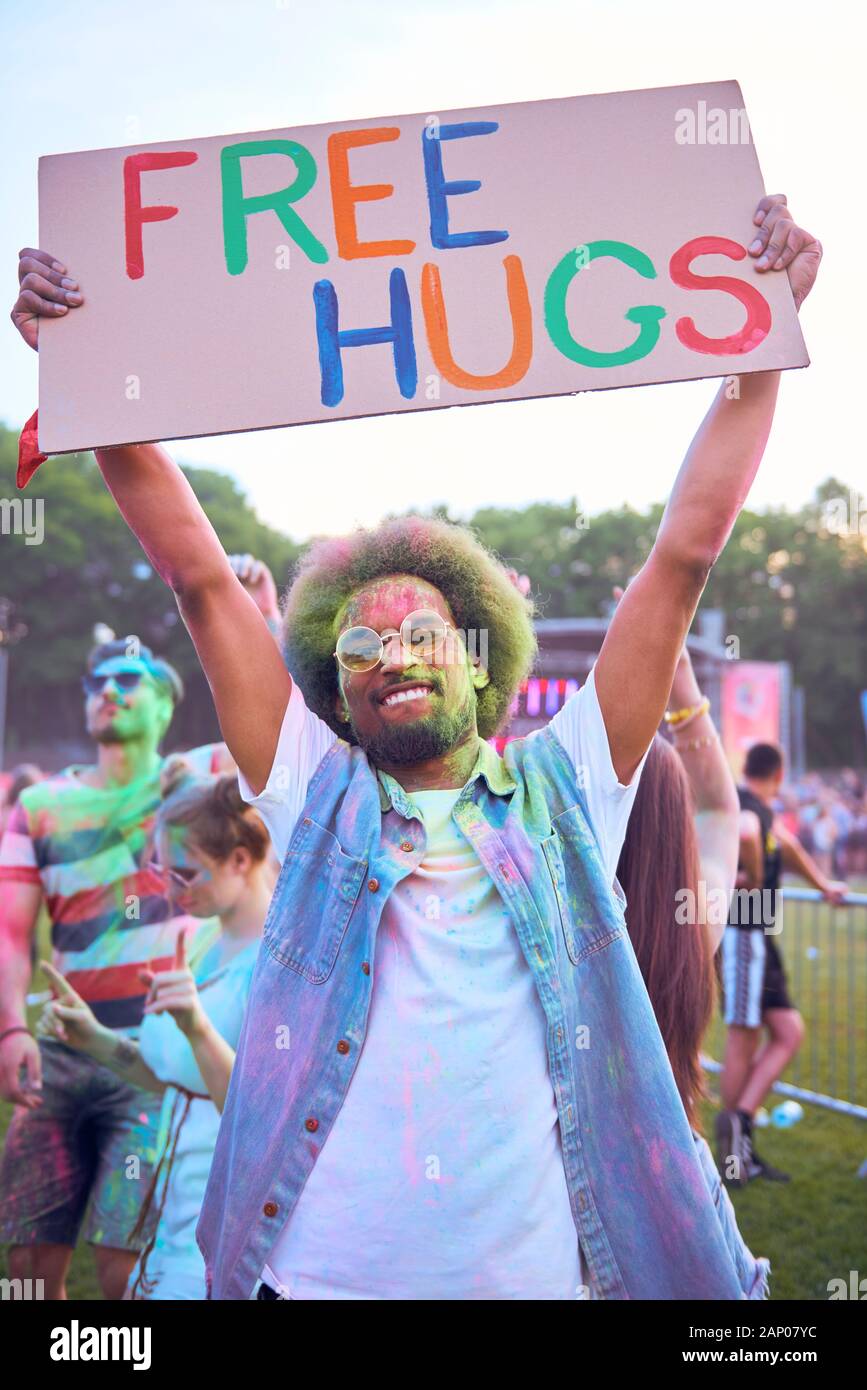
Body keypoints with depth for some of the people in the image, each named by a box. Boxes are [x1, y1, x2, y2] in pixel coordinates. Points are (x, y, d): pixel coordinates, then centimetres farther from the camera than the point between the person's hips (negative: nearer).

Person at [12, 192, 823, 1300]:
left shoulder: (562, 790, 1)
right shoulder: (319, 795, 2)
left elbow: (685, 555, -2)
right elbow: (196, 575, -2)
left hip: (546, 1273, 0)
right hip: (318, 1272, 1)